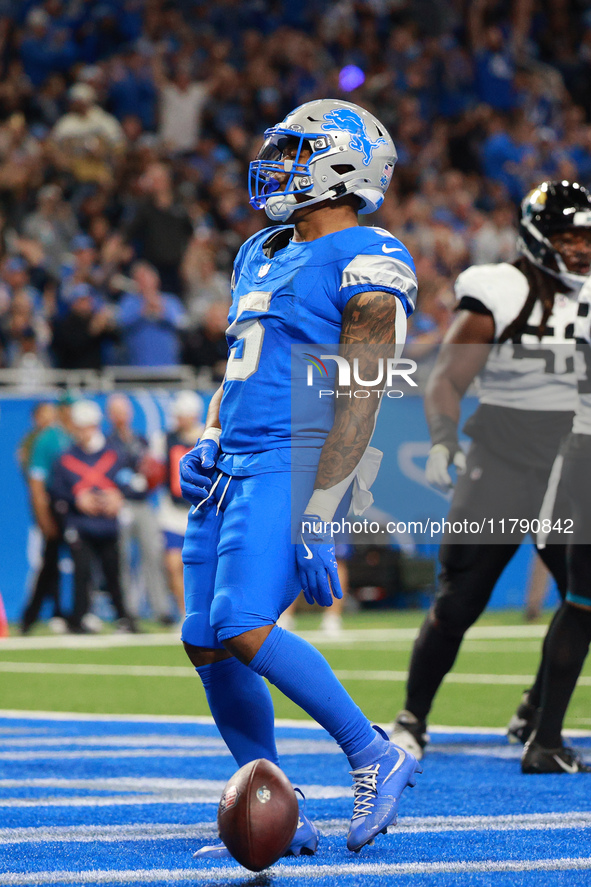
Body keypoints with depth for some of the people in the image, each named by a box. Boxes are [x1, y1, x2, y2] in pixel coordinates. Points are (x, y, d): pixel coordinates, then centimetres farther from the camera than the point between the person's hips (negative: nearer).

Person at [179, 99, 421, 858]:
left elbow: (358, 402, -14)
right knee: (206, 647, 3)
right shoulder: (262, 255, 18)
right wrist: (208, 443, 10)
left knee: (244, 631, -21)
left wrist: (316, 519, -19)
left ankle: (375, 758, -5)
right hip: (232, 472, 9)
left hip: (294, 464, -9)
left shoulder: (364, 265, -9)